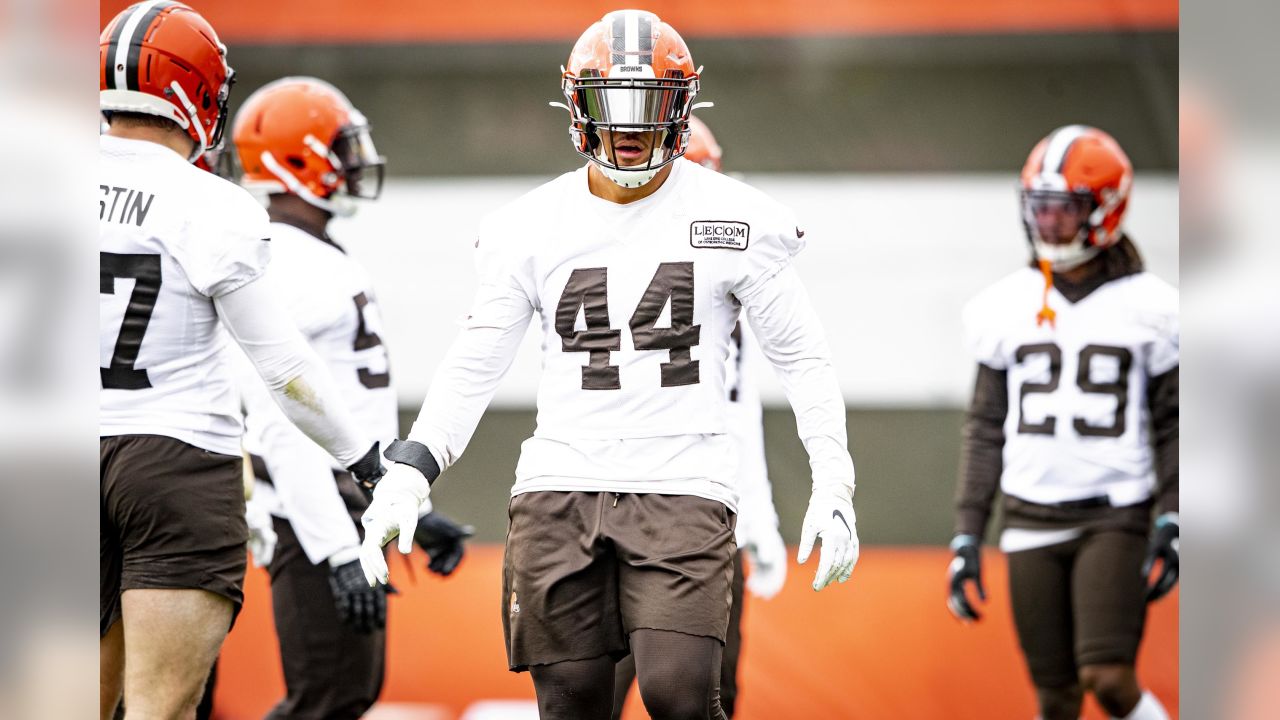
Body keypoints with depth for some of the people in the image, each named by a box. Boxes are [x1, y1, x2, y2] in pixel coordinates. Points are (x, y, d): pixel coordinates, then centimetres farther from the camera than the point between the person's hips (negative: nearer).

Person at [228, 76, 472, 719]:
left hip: (353, 504, 11)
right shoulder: (276, 269, -17)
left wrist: (412, 510, 24)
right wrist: (340, 553, -28)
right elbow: (283, 427, -24)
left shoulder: (326, 262, 17)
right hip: (316, 516, -11)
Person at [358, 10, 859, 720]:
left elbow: (803, 360, 7)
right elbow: (473, 365, 11)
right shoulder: (532, 227, 7)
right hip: (560, 490, 2)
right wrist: (408, 473, 0)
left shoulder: (736, 221, 2)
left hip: (682, 485, -2)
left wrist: (833, 488, -1)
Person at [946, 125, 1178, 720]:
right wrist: (967, 537, 6)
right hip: (1031, 519, 3)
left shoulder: (1146, 307, -2)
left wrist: (1170, 523, -9)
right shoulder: (1007, 307, 5)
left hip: (1115, 518, -3)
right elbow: (986, 430, 10)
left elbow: (1172, 426, 1)